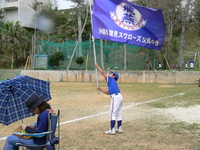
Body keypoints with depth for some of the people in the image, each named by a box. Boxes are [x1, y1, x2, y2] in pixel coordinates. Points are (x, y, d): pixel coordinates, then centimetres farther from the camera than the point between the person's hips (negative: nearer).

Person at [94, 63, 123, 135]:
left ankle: (112, 130, -5)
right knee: (118, 113, 15)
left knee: (113, 114, -6)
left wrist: (97, 66, 6)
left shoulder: (111, 79, 0)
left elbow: (103, 73, -2)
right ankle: (119, 128, 23)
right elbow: (108, 92, 25)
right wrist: (100, 89, 21)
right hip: (119, 97, 10)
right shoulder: (111, 82, 24)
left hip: (115, 97, -10)